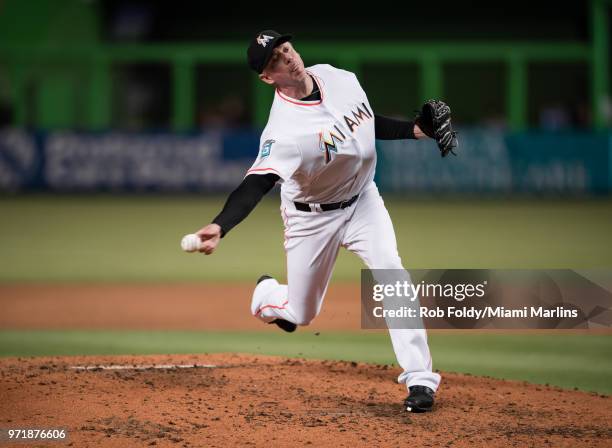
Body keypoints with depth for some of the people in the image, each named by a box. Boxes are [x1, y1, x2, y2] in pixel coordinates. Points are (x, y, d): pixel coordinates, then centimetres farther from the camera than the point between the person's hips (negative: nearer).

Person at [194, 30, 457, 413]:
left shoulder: (339, 78, -12)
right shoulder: (284, 128, -32)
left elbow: (368, 122, 8)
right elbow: (256, 184, -44)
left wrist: (413, 130, -7)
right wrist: (219, 227, -60)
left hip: (362, 201, 3)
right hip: (312, 218, -3)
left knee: (390, 270, -22)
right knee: (301, 315, 9)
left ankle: (420, 379, -21)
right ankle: (267, 295, 49)